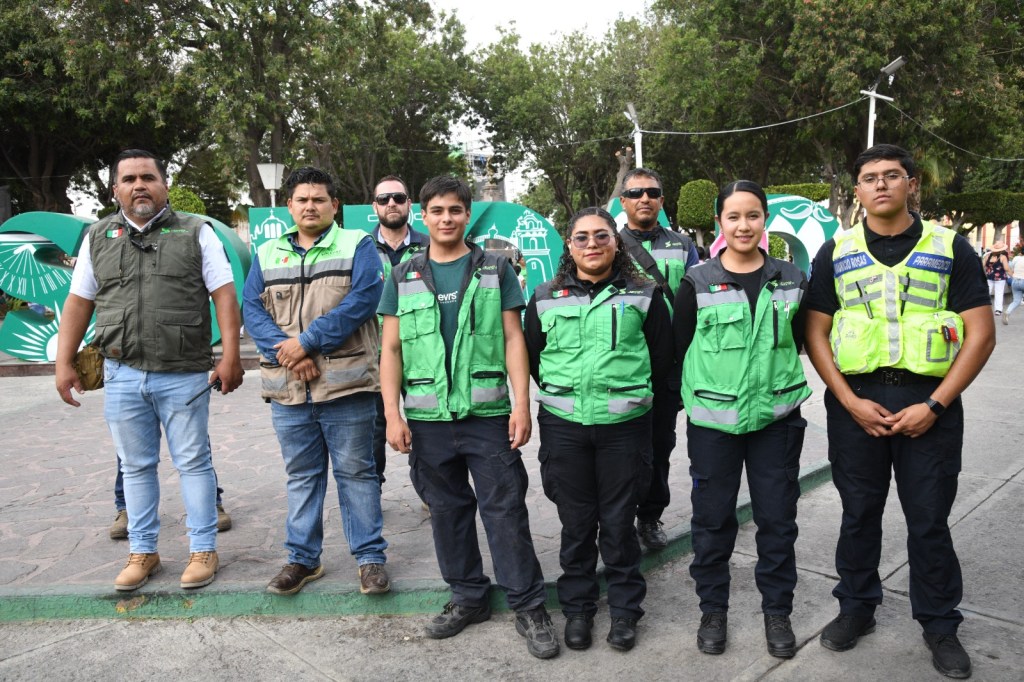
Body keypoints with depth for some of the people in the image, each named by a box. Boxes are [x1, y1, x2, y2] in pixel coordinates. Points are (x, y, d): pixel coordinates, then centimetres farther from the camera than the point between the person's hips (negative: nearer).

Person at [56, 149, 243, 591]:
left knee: (193, 463, 5)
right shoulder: (98, 238, 11)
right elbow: (78, 303, 13)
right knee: (136, 467, 12)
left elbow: (223, 295, -4)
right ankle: (142, 552, 25)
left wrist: (230, 356, -12)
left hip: (184, 374, -3)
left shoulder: (196, 232, 1)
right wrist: (64, 363, 7)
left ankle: (203, 550, 16)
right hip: (122, 376, 3)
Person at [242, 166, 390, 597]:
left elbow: (362, 300, -11)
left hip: (346, 384, -3)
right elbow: (252, 309, 4)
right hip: (287, 388, 4)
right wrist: (286, 353, -13)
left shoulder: (357, 245, 3)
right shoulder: (267, 254, 14)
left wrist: (307, 342, -16)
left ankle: (370, 557, 16)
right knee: (301, 475, 14)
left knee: (355, 472, 4)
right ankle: (302, 558, 26)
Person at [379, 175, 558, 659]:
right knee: (447, 511, 12)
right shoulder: (403, 278, 8)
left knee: (505, 510, 0)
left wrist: (521, 405, -7)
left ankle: (528, 606, 13)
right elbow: (391, 350, 6)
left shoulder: (495, 270, 4)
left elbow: (513, 339, 1)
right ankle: (468, 598, 29)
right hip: (427, 418, 3)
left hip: (488, 415, -2)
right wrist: (393, 414, -2)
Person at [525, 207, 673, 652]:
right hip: (563, 426, 2)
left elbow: (663, 357, 8)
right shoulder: (546, 299, 6)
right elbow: (533, 357, 14)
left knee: (618, 522, 7)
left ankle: (624, 609, 26)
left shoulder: (643, 295, 3)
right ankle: (577, 607, 28)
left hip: (625, 425, -1)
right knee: (575, 522, 10)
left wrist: (635, 398, 10)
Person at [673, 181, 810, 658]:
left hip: (776, 418, 2)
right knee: (712, 519, 7)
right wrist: (697, 400, -1)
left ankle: (777, 610, 29)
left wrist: (777, 383, 9)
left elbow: (798, 343, 15)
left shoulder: (790, 281, 4)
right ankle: (713, 609, 26)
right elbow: (679, 348, 0)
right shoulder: (697, 283, -3)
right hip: (712, 421, -2)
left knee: (777, 517, 10)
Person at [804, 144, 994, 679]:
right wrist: (850, 401, -9)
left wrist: (935, 405, -11)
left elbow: (980, 334, -3)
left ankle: (939, 623, 27)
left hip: (930, 403, -1)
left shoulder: (951, 249, 1)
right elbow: (816, 334, 2)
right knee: (859, 513, 12)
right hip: (856, 402, 1)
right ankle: (856, 607, 30)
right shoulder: (835, 253, 4)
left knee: (930, 519, 8)